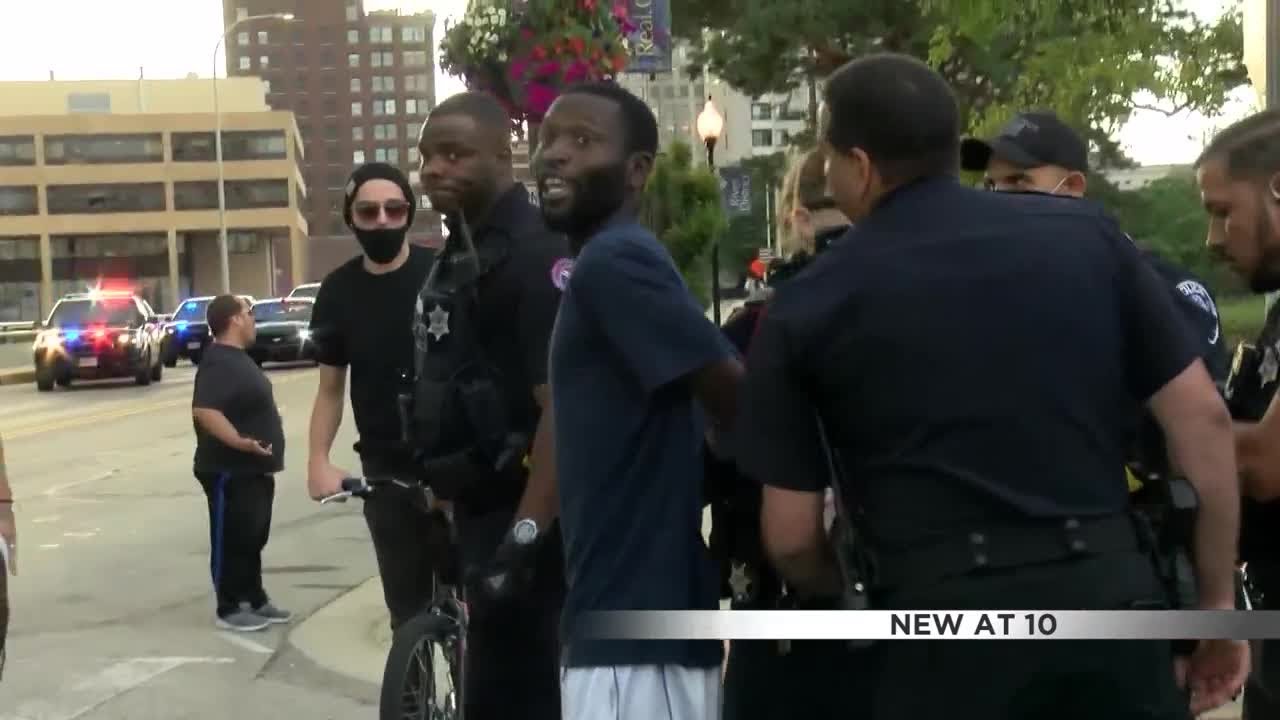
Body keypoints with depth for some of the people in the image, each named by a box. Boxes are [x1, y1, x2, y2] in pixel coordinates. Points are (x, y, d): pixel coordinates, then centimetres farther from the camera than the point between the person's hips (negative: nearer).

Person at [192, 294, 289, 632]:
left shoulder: (237, 358, 13)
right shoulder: (219, 362, -20)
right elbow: (204, 410, -32)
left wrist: (260, 449, 29)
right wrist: (239, 441, -39)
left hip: (254, 469, 10)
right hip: (231, 472, -10)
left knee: (253, 538, 16)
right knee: (232, 541, -2)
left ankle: (255, 600, 25)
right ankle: (230, 609, 5)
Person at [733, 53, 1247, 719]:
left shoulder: (808, 307, 2)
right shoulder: (1086, 234, 6)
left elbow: (791, 538, 4)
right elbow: (1202, 419, 5)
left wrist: (855, 593, 26)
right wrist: (1218, 598, 14)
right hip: (1108, 593, 3)